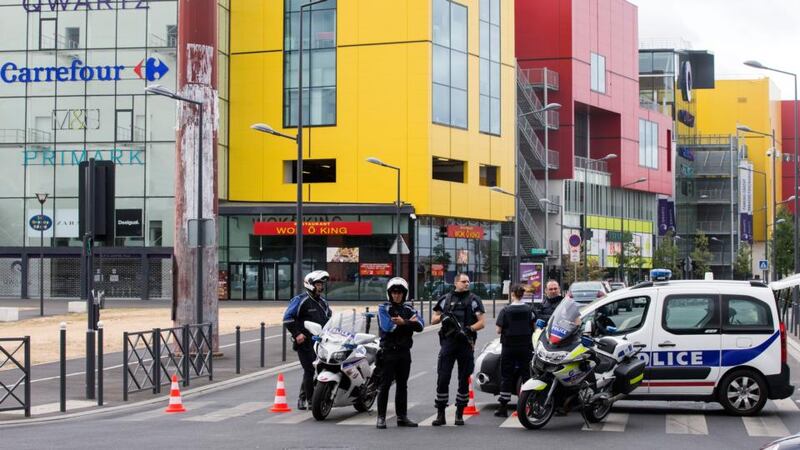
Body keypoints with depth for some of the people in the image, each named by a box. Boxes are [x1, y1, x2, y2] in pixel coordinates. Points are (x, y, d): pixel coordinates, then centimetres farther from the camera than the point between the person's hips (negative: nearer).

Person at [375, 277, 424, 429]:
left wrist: (403, 323, -21)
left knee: (402, 385, 10)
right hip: (389, 352, -5)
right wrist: (409, 322, -11)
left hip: (404, 352, 5)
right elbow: (387, 326, -19)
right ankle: (381, 418, -5)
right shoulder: (383, 309, -1)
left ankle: (402, 417, 16)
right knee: (385, 385, -6)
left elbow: (420, 325, -5)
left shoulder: (409, 310, 11)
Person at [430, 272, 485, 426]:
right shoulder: (445, 299, 14)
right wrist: (442, 316, -5)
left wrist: (469, 329, -16)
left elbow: (481, 322, 2)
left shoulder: (474, 300, 9)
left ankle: (460, 413, 13)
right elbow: (433, 320, 16)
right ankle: (440, 414, -3)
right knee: (442, 378, -7)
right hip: (448, 342, 1)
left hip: (466, 342, 0)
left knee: (464, 380, 3)